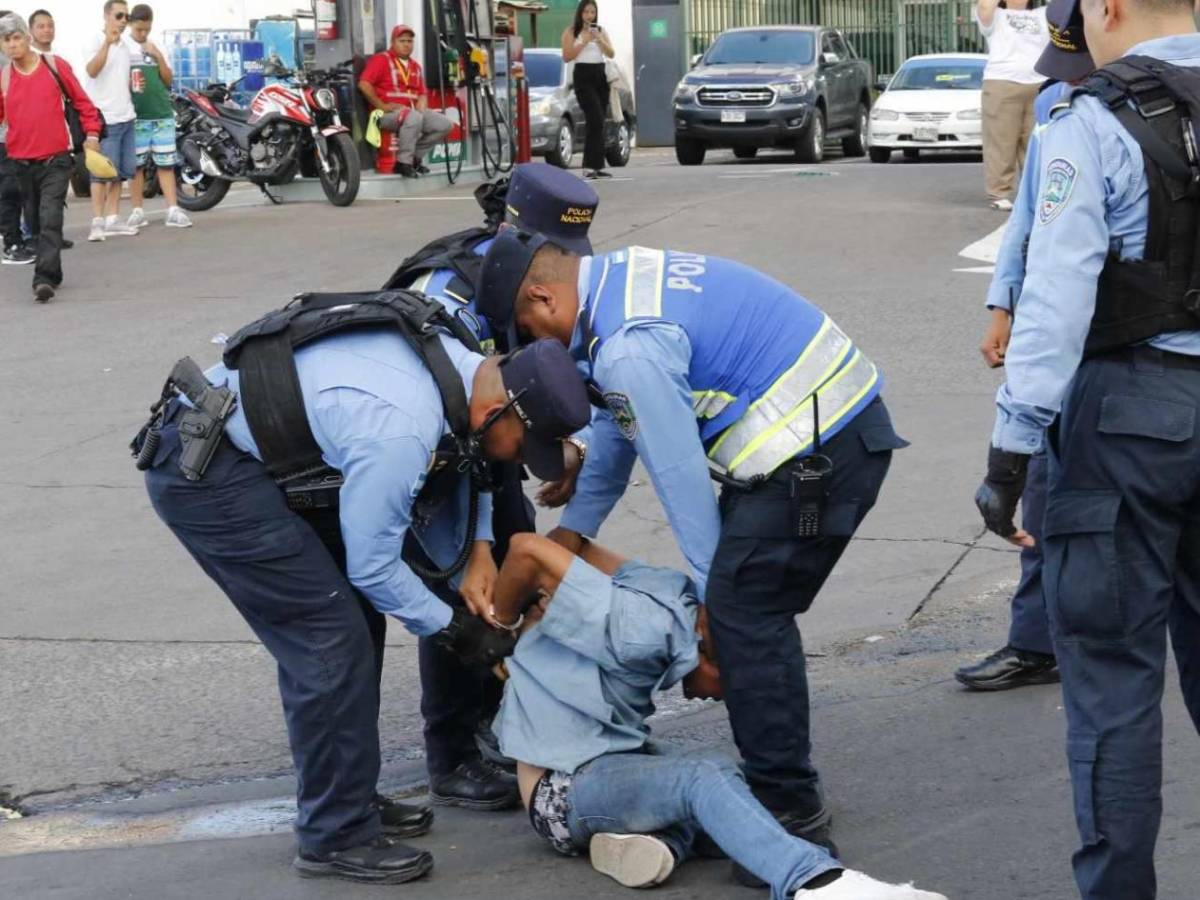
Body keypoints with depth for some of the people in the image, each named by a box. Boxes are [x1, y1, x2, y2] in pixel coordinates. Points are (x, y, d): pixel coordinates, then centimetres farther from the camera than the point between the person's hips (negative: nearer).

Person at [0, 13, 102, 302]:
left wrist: (92, 133, 4)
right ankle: (52, 275, 23)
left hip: (55, 160, -3)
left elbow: (81, 101, 7)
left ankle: (44, 278, -21)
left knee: (50, 218, -16)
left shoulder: (54, 66, -1)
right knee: (34, 219, 11)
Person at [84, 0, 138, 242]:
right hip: (104, 117, -8)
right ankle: (97, 222, -10)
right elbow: (92, 71, -26)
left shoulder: (124, 45, 16)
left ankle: (112, 219, 15)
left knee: (121, 171, 9)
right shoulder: (96, 42, -8)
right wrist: (107, 42, -36)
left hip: (125, 116, 8)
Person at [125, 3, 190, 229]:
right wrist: (129, 85, -18)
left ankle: (173, 211, -2)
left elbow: (168, 80, 10)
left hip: (162, 113, 3)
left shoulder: (155, 47, 12)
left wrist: (158, 57, -4)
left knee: (166, 164, 0)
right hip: (135, 115, -3)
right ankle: (137, 211, 6)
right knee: (136, 165, 1)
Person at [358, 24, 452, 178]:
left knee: (445, 124, -8)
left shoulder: (415, 66, 21)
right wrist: (382, 106, -17)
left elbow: (422, 92, 23)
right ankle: (403, 162, -24)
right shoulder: (381, 60, -4)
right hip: (387, 112, -8)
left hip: (412, 110, 8)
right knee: (413, 118, -38)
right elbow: (364, 84, -16)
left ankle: (415, 156, 5)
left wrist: (421, 107, 0)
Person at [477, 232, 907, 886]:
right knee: (753, 615, 15)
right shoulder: (617, 282, 12)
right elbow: (616, 425, 23)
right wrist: (568, 536, 26)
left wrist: (712, 587, -4)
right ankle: (776, 783, 23)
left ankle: (793, 820, -5)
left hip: (818, 452, -10)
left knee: (744, 615, -9)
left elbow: (678, 471, -15)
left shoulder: (629, 346, -21)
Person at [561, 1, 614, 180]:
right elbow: (566, 57, -6)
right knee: (595, 120, -17)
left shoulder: (601, 31, 15)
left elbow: (611, 54, 5)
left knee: (599, 122, 3)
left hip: (600, 75, 5)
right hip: (583, 76, -5)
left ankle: (596, 166, 6)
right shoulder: (571, 32, 2)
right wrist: (584, 42, -12)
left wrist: (599, 40, -10)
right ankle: (590, 166, -18)